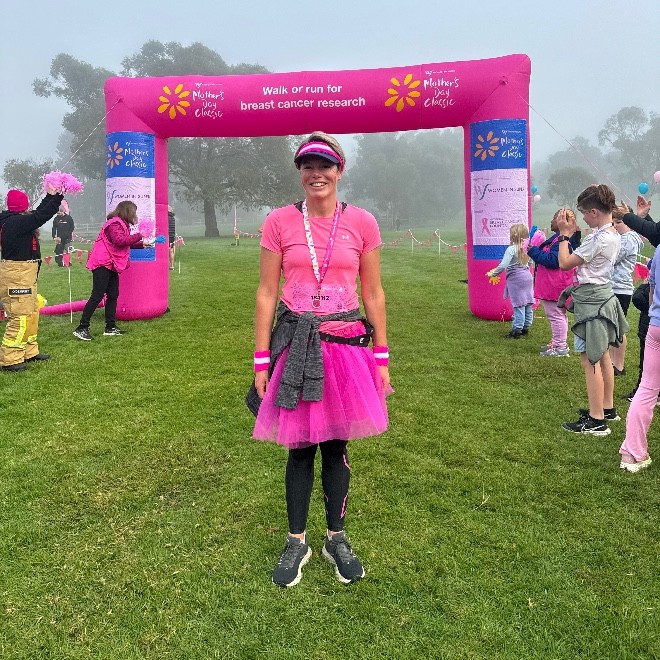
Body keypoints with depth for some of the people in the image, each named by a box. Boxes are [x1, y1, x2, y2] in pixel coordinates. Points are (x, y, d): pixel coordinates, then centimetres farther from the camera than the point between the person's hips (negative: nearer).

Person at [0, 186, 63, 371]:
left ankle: (30, 352, 30)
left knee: (32, 313, 19)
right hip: (16, 275, -11)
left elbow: (38, 213, 24)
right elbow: (41, 216, -22)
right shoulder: (16, 222, -18)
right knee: (20, 317, -8)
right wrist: (57, 197, -12)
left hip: (25, 274, 11)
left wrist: (50, 196, 22)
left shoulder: (17, 221, 11)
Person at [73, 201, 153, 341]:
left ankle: (110, 327, 15)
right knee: (98, 295, -13)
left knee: (113, 295, 10)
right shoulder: (114, 223, -13)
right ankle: (82, 328, -11)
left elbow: (125, 244, 25)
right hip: (102, 264, -11)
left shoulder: (121, 224, 20)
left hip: (111, 265, 11)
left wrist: (142, 244, 20)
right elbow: (119, 241, -27)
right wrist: (139, 235, -22)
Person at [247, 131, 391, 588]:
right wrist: (261, 360, -2)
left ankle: (337, 539, 30)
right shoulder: (279, 222, 0)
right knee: (300, 448, 8)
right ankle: (297, 542, 27)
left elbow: (374, 293, 6)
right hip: (297, 348, -1)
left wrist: (382, 357, 4)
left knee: (336, 447, 10)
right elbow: (266, 293, 1)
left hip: (347, 346, 1)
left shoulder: (362, 223, 2)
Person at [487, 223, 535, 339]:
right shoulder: (526, 248, 6)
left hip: (516, 279, -7)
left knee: (519, 306, -4)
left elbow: (503, 265, -22)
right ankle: (526, 327, 22)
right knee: (528, 304, 11)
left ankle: (516, 330, 1)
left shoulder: (511, 249, -16)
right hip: (528, 277, 7)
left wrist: (492, 273, -10)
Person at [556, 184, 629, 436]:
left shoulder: (597, 238, -22)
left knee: (590, 359, -7)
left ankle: (596, 421, -3)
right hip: (603, 295, 11)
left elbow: (565, 263, -16)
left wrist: (565, 234, -8)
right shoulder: (613, 235, 9)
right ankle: (607, 408, 29)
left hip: (590, 300, -10)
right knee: (602, 355, 18)